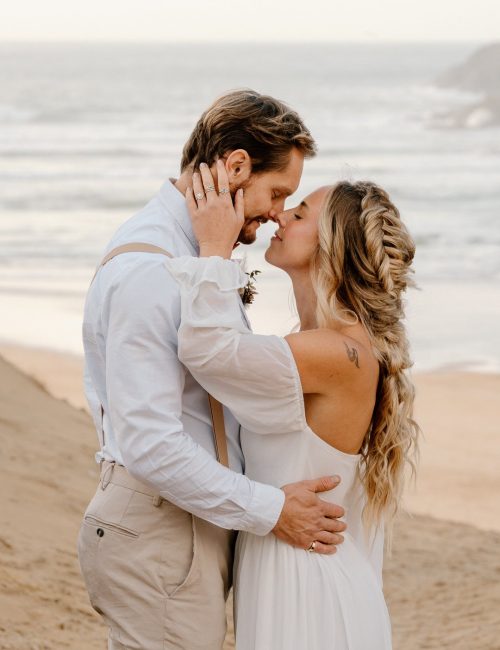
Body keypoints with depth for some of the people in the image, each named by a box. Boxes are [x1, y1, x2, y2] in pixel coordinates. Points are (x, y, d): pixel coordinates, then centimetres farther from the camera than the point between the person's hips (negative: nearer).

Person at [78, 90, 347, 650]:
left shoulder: (194, 251, 13)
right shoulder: (148, 267, -21)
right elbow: (150, 445, -25)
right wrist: (270, 510, -19)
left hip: (196, 520, 10)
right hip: (155, 532, -10)